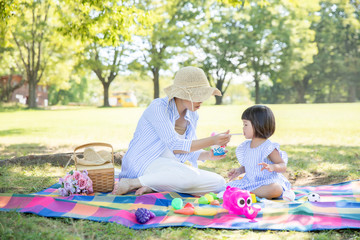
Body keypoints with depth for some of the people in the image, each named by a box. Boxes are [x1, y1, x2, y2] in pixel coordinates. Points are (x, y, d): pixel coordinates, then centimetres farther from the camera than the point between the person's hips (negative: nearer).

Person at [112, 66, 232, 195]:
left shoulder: (192, 116, 7)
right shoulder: (158, 107, -16)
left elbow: (189, 152, 12)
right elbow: (175, 145, -22)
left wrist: (208, 155, -9)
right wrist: (212, 141, -26)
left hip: (169, 168, 8)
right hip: (144, 164, -8)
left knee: (218, 182, -10)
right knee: (191, 176, -35)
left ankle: (152, 187, -12)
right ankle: (132, 183, -17)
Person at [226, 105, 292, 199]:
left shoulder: (269, 147, -13)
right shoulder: (246, 146, 8)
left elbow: (283, 166, -14)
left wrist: (272, 167, -33)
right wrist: (239, 170, 5)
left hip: (269, 181, -6)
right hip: (250, 182, 6)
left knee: (276, 189, -38)